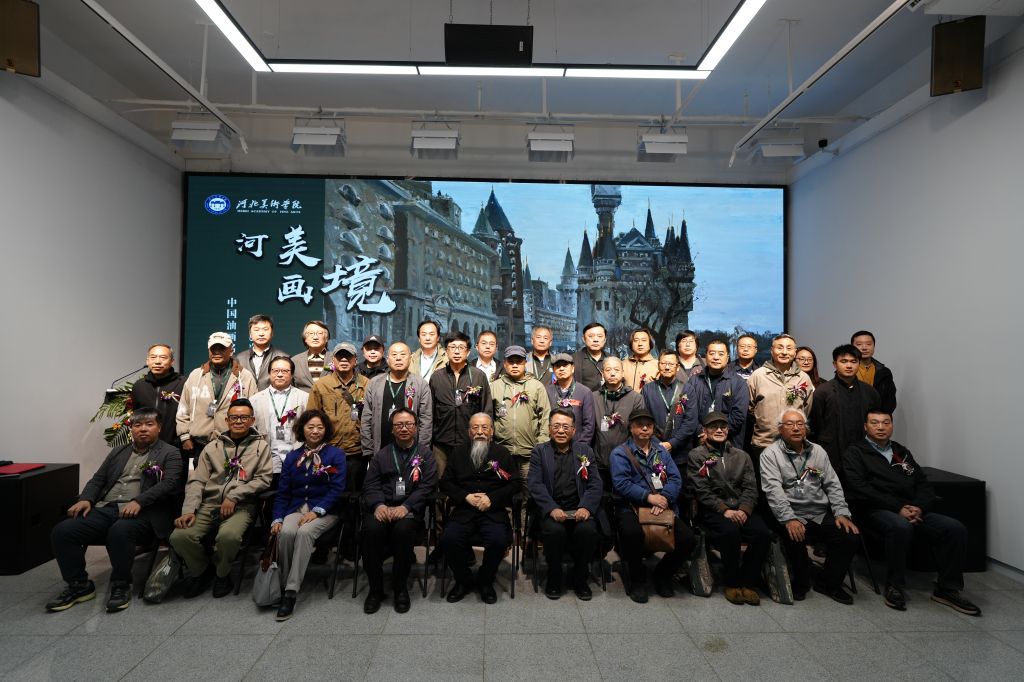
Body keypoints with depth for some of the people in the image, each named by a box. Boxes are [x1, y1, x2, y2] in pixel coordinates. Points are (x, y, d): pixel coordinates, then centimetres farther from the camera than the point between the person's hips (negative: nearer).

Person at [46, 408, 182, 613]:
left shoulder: (170, 454, 7)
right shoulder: (118, 452, 26)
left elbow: (169, 483, -7)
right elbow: (98, 479, 23)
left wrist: (138, 501, -21)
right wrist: (85, 499, 0)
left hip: (141, 512, -6)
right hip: (105, 509, 6)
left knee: (119, 531, -37)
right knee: (62, 531, -16)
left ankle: (121, 586, -15)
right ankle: (79, 585, 1)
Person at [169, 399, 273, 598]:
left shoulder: (261, 446, 8)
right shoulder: (213, 447, 16)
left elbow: (264, 478, -2)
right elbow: (196, 481, 9)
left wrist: (234, 496, -12)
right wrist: (189, 510, -7)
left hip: (241, 506, -3)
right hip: (208, 505, 3)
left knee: (228, 535, -34)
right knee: (179, 536, -22)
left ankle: (221, 573, 1)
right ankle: (201, 570, 10)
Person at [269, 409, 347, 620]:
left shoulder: (336, 454, 4)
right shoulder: (292, 457, 15)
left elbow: (337, 489, -6)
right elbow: (282, 492, 12)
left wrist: (316, 511, -17)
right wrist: (277, 518, -4)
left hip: (324, 511, -3)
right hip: (296, 508, 3)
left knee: (304, 532, -32)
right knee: (285, 532, -29)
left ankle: (291, 593, -29)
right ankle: (282, 585, -13)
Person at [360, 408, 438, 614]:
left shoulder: (425, 454, 12)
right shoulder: (382, 455, 20)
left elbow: (426, 486, -1)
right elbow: (370, 484, 9)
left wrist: (406, 507, -16)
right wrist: (378, 505, -12)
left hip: (410, 509, -2)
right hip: (382, 507, 2)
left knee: (403, 529, -33)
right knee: (372, 529, -29)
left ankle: (400, 588, -11)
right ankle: (375, 589, -10)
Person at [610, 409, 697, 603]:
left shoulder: (662, 452, 18)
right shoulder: (620, 453, 4)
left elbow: (676, 479, 5)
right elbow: (621, 484, -10)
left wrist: (664, 497, -14)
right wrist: (649, 497, -18)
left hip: (663, 507, 4)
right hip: (631, 507, -4)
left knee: (688, 539, -19)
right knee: (632, 533, -36)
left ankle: (663, 573, 12)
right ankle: (638, 578, -5)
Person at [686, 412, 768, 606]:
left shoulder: (741, 456, 19)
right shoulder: (696, 455, 6)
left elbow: (751, 487, 9)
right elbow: (701, 490, -4)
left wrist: (744, 510, -10)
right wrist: (724, 510, -15)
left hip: (741, 509, 4)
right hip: (712, 510, -4)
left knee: (763, 533, -24)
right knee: (730, 531, -33)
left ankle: (748, 582, -6)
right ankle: (732, 583, -11)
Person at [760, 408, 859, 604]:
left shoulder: (818, 451, 16)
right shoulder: (770, 454, -2)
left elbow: (833, 485, 13)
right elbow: (773, 490, -13)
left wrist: (841, 513, -1)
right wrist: (789, 519, -24)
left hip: (821, 515, 5)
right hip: (790, 516, -5)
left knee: (851, 537, -16)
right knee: (795, 537, -33)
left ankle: (829, 583, 9)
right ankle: (801, 583, -1)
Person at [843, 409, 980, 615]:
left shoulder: (901, 452, 23)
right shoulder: (855, 452, 4)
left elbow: (924, 485, 16)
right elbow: (859, 488, -9)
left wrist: (919, 507, -6)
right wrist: (898, 507, -15)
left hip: (913, 510, 6)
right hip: (875, 510, -6)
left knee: (956, 528, -15)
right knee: (901, 527, -36)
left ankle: (948, 588, -2)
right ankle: (894, 587, -18)